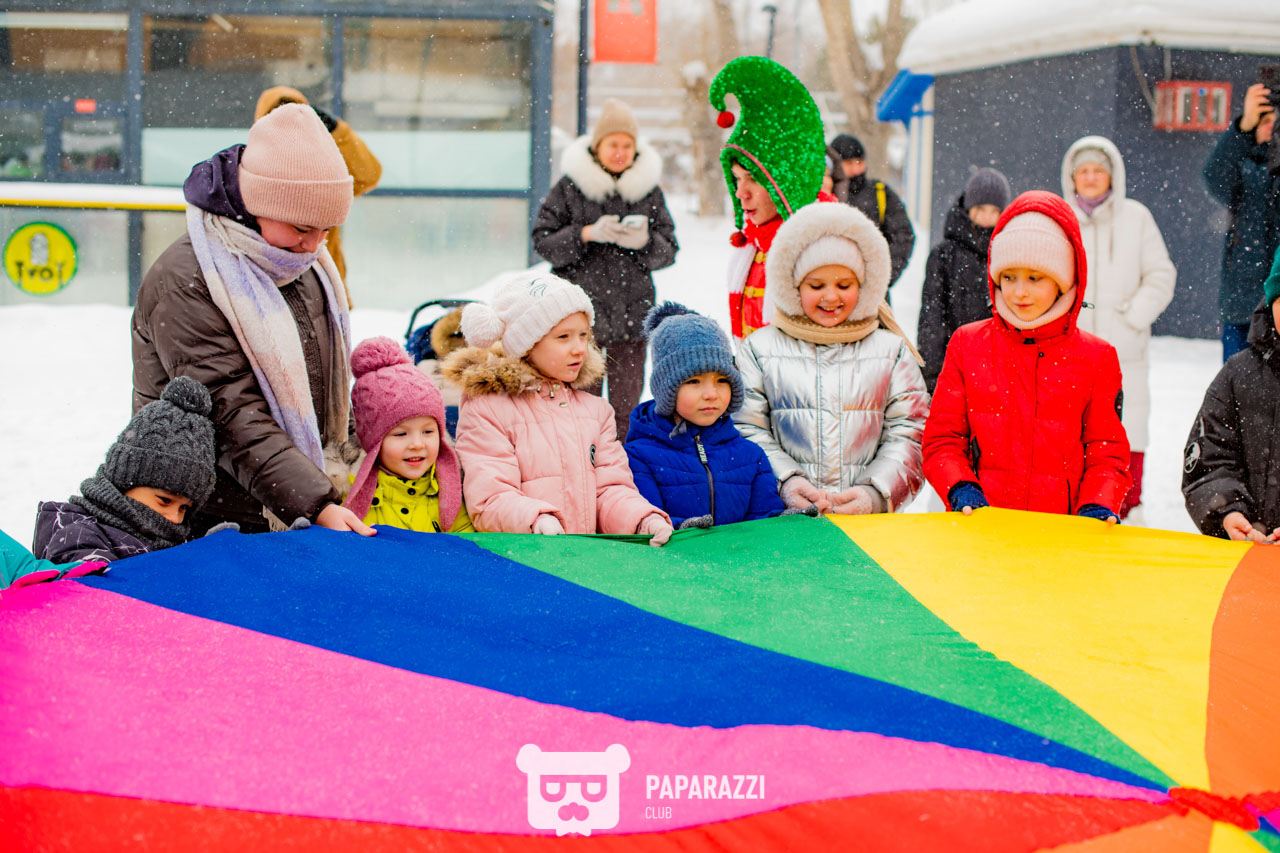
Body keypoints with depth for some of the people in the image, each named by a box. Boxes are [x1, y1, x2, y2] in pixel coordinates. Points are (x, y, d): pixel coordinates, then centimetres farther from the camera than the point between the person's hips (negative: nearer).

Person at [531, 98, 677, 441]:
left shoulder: (649, 190, 7)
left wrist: (644, 241, -14)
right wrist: (589, 234, -15)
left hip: (632, 310, 2)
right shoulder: (569, 187, 2)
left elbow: (669, 251, 8)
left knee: (627, 404, 4)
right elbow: (543, 241, -1)